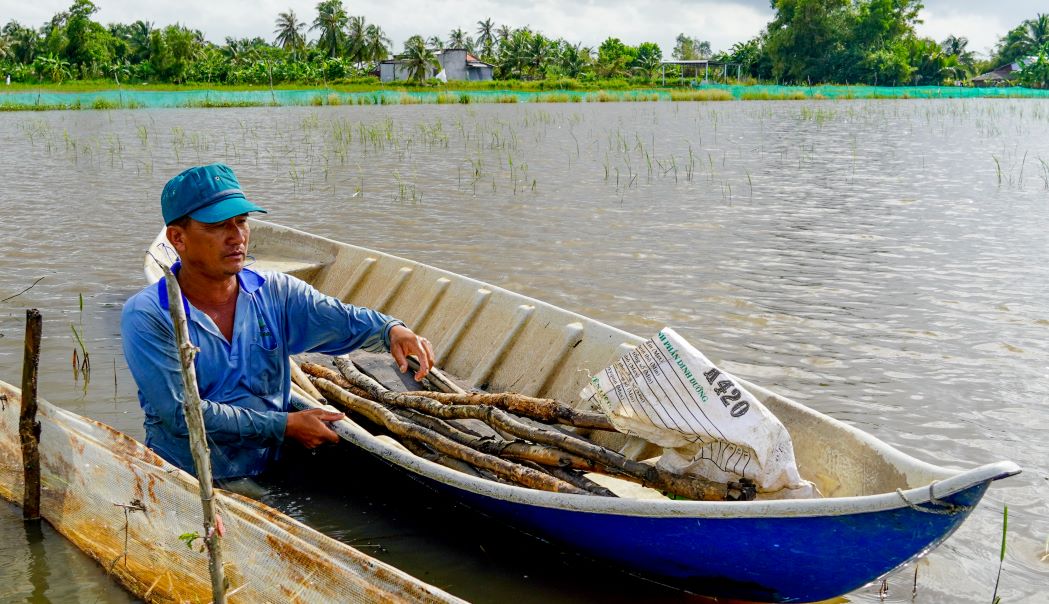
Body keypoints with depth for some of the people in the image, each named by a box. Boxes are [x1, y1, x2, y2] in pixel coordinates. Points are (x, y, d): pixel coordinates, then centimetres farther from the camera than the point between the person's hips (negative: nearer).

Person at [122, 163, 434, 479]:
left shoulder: (277, 293, 7)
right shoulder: (146, 316, -7)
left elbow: (346, 321, -3)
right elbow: (179, 414, -14)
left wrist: (392, 330, -27)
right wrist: (284, 425, -15)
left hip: (270, 474, 5)